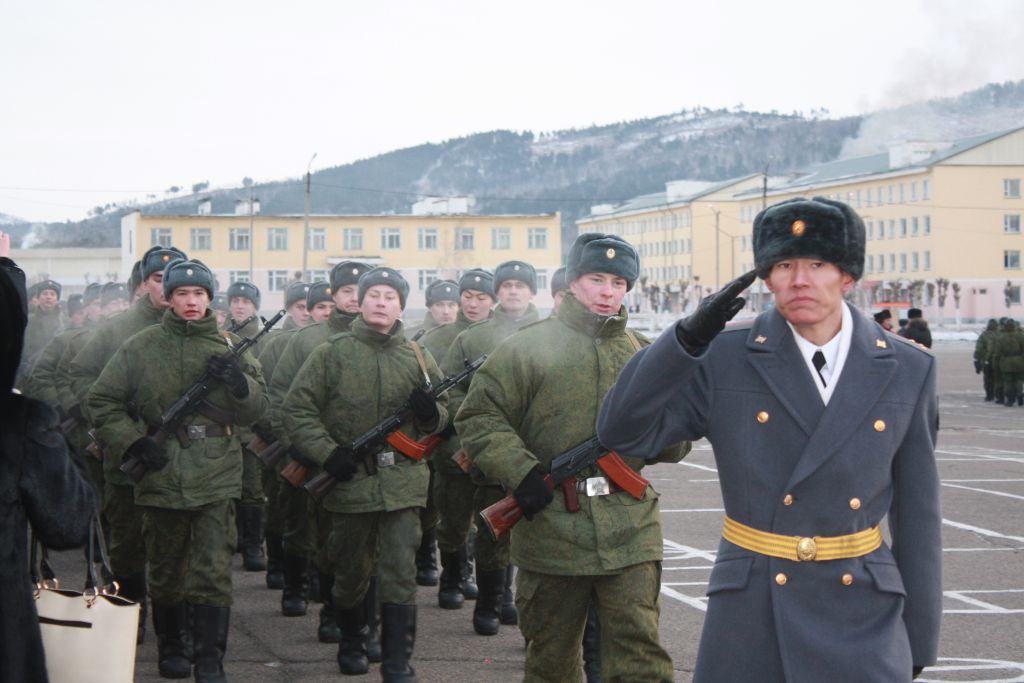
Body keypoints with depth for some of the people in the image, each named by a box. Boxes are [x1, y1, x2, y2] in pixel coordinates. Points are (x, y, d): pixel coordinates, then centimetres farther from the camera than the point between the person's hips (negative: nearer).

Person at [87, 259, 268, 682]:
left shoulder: (229, 346, 7)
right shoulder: (141, 347, 2)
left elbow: (256, 409, 7)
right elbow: (101, 401, 5)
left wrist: (239, 382, -14)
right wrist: (134, 443, -6)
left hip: (216, 478, 0)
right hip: (161, 476, 0)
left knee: (213, 574, -6)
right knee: (166, 571, 12)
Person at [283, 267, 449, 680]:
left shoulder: (416, 358, 8)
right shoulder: (332, 354, 0)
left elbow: (443, 416, 15)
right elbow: (297, 409, -1)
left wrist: (431, 411, -10)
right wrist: (327, 452, -12)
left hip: (402, 482, 1)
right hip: (350, 480, -1)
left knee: (400, 574, -5)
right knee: (351, 573, 13)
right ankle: (351, 643, 35)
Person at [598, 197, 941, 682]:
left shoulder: (907, 370, 1)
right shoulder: (724, 361, -3)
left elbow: (916, 513, 5)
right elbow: (622, 433, -9)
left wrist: (919, 640, 6)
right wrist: (690, 336, -19)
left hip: (863, 616, 1)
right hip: (749, 610, 0)